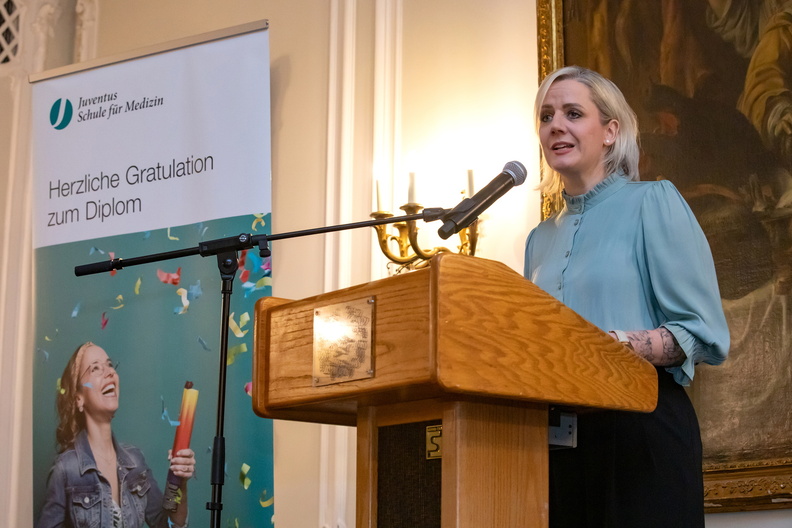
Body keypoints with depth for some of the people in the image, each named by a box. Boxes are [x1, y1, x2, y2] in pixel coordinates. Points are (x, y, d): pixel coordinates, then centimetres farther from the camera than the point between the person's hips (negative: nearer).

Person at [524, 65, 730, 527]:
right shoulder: (541, 238, 18)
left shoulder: (654, 203, -1)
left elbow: (703, 333, -10)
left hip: (641, 424, -6)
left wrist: (617, 347, -24)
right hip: (560, 434, 6)